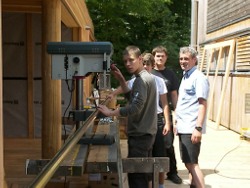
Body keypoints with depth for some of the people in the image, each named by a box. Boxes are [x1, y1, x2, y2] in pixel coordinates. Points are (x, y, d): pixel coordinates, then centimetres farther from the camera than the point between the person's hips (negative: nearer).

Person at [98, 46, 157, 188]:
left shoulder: (141, 80, -17)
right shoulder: (147, 77, 14)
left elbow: (135, 107, -27)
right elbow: (133, 97, 18)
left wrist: (111, 113, -23)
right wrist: (121, 79, 8)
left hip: (140, 135, -10)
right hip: (146, 132, 10)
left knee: (136, 176, -7)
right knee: (144, 172, 18)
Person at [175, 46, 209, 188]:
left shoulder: (198, 77, -11)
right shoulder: (186, 77, 16)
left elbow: (202, 104, -18)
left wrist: (198, 127, -24)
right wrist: (178, 122, 20)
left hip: (191, 128, -9)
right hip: (184, 127, 9)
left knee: (192, 164, -8)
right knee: (189, 163, 15)